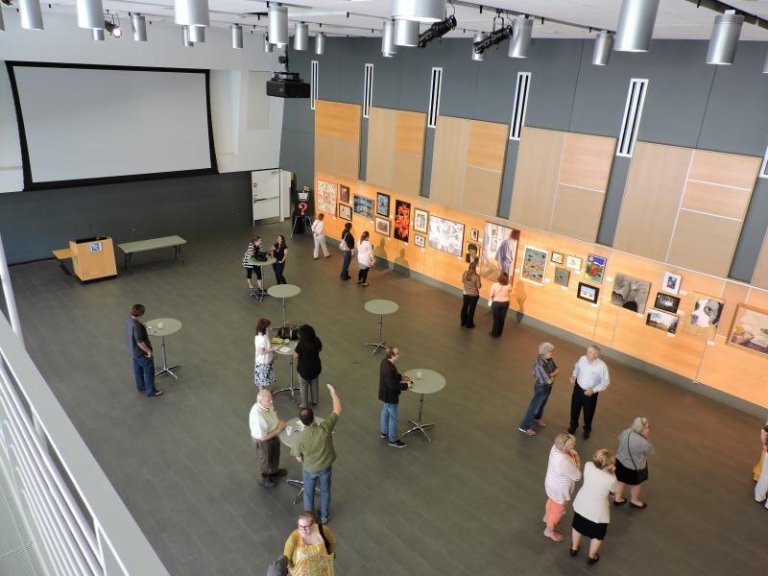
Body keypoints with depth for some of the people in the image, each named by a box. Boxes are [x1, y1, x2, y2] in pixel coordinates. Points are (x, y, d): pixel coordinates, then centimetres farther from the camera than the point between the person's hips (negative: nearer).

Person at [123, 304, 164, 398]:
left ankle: (141, 386, 44)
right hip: (141, 352, -9)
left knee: (138, 368, 26)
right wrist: (148, 351, -18)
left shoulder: (127, 320, -8)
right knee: (149, 370, 8)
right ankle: (151, 391, 20)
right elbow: (140, 342, -30)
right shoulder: (136, 325, -35)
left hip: (133, 350, 9)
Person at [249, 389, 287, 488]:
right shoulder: (257, 415, -41)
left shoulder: (268, 405, -17)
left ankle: (274, 471, 61)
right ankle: (265, 479, 50)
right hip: (262, 442, -7)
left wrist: (279, 422, -12)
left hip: (273, 436, 7)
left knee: (275, 454, 32)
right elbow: (262, 437, -32)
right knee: (265, 461, 21)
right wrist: (278, 431, -24)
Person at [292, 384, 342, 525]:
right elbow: (338, 410, -19)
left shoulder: (300, 438, -32)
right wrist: (333, 392, -8)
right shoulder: (325, 428, -32)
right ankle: (324, 516, 47)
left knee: (308, 493, 25)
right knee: (325, 491, 27)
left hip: (309, 469, -1)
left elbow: (299, 458, -16)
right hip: (325, 467, 1)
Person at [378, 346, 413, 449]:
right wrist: (406, 385, -21)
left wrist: (401, 377, 3)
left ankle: (384, 432, 49)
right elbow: (393, 385, -30)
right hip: (390, 396, -10)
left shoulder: (385, 360, -8)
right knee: (394, 417, 9)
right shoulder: (389, 369, -38)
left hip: (385, 393, 10)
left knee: (385, 411, 27)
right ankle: (393, 440, 27)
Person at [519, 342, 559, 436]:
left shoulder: (549, 358, -11)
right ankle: (524, 426, 24)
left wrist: (551, 375, -19)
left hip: (548, 386, 8)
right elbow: (548, 381, -33)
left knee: (542, 403, 29)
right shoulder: (540, 365, -37)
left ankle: (537, 417, 56)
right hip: (542, 387, -8)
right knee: (535, 406, 7)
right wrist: (553, 377, -12)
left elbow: (556, 370, 0)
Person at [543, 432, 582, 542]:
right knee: (558, 510, 20)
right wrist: (578, 461, -17)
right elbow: (577, 476, -26)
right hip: (559, 489, -7)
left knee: (551, 501, 35)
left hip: (552, 483, 8)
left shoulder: (555, 447, -20)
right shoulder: (564, 462, -44)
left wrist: (572, 454, -18)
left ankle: (547, 517, 64)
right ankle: (549, 530, 45)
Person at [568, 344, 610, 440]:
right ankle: (573, 425, 51)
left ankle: (587, 429, 49)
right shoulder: (582, 359, -16)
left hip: (591, 392, -3)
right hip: (578, 388, 3)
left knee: (588, 412, 19)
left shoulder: (602, 366, -28)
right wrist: (574, 376, -11)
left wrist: (593, 390, -25)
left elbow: (605, 382, -16)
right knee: (574, 408, 21)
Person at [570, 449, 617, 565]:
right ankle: (591, 557, 47)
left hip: (581, 504, 4)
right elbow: (612, 491, -10)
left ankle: (574, 549, 54)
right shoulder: (611, 479, -34)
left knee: (577, 526, 31)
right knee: (597, 535, 26)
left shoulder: (588, 466, -23)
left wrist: (608, 470, -8)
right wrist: (611, 472, -11)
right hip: (597, 511, -4)